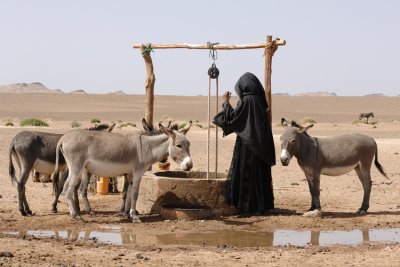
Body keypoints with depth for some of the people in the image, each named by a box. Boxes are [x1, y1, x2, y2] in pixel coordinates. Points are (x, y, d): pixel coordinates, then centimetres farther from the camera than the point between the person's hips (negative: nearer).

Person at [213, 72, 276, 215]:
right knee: (259, 174, 11)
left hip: (247, 145, -8)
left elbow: (232, 117, -12)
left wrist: (226, 102, -1)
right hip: (261, 144, 8)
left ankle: (249, 206, -1)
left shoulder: (246, 100, -14)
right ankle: (261, 205, 13)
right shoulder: (259, 100, 9)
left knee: (246, 174, -1)